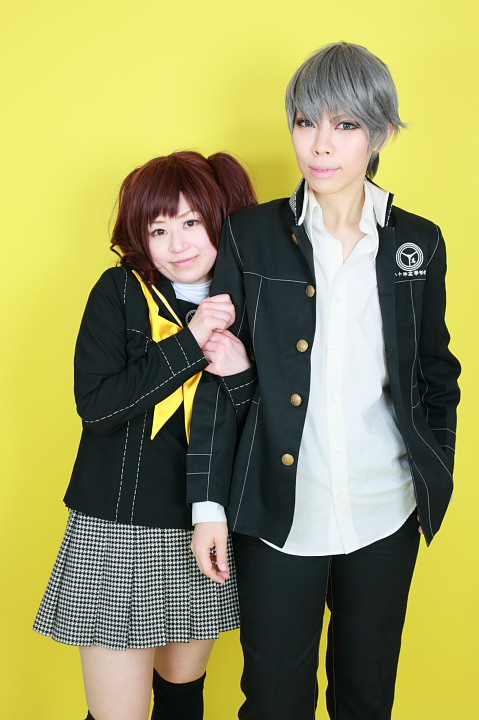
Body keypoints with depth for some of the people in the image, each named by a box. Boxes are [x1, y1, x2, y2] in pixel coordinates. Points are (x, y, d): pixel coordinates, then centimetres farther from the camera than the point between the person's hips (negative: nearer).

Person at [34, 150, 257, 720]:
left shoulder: (241, 302, 3)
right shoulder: (120, 292, -6)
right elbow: (94, 405, -17)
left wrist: (243, 372, -18)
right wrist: (188, 344, -21)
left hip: (206, 531, 4)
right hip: (119, 533, -3)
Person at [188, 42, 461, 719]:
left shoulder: (419, 244, 1)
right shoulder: (250, 236, -5)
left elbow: (436, 373, 10)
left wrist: (436, 486, 9)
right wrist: (208, 503, -5)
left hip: (385, 514, 2)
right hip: (279, 514, -2)